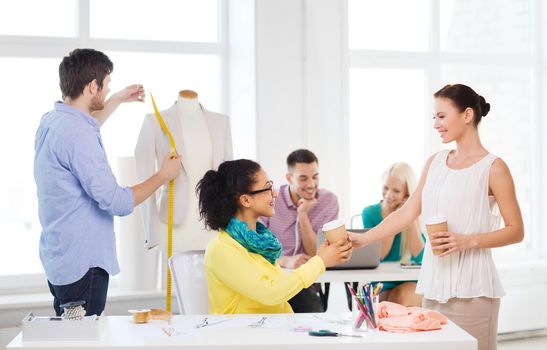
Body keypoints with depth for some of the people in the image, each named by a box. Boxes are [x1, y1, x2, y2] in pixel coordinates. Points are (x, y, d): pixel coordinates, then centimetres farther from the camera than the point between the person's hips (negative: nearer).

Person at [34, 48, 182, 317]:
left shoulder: (50, 121, 7)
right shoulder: (75, 134, -22)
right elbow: (117, 202, -21)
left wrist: (117, 100, 42)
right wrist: (163, 175, -7)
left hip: (58, 259, 10)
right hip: (82, 263, -10)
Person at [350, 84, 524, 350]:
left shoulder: (493, 168, -5)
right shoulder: (435, 162, 12)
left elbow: (516, 231, -4)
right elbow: (407, 213, 11)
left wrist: (468, 241, -17)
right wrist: (362, 240, 4)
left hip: (471, 288, -5)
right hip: (434, 284, 5)